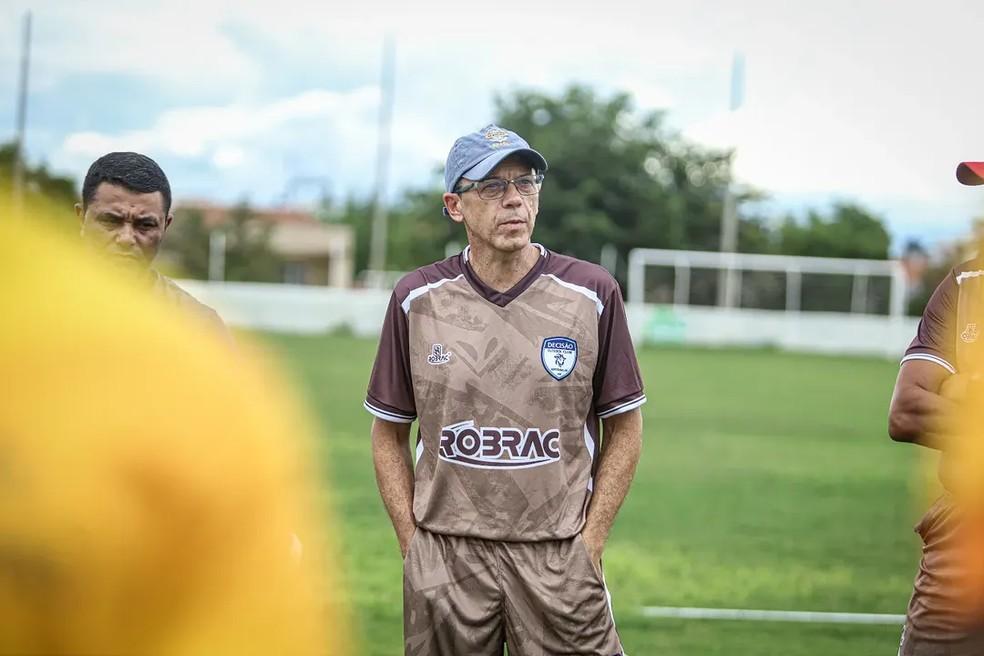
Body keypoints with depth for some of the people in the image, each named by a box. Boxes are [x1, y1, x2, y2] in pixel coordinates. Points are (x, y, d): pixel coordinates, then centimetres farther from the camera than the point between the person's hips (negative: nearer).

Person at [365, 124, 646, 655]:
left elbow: (624, 430, 5)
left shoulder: (592, 294, 1)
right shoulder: (417, 299, 3)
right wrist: (414, 545, 1)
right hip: (444, 560, 1)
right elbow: (388, 435, 10)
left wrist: (588, 546, -2)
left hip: (558, 559, -1)